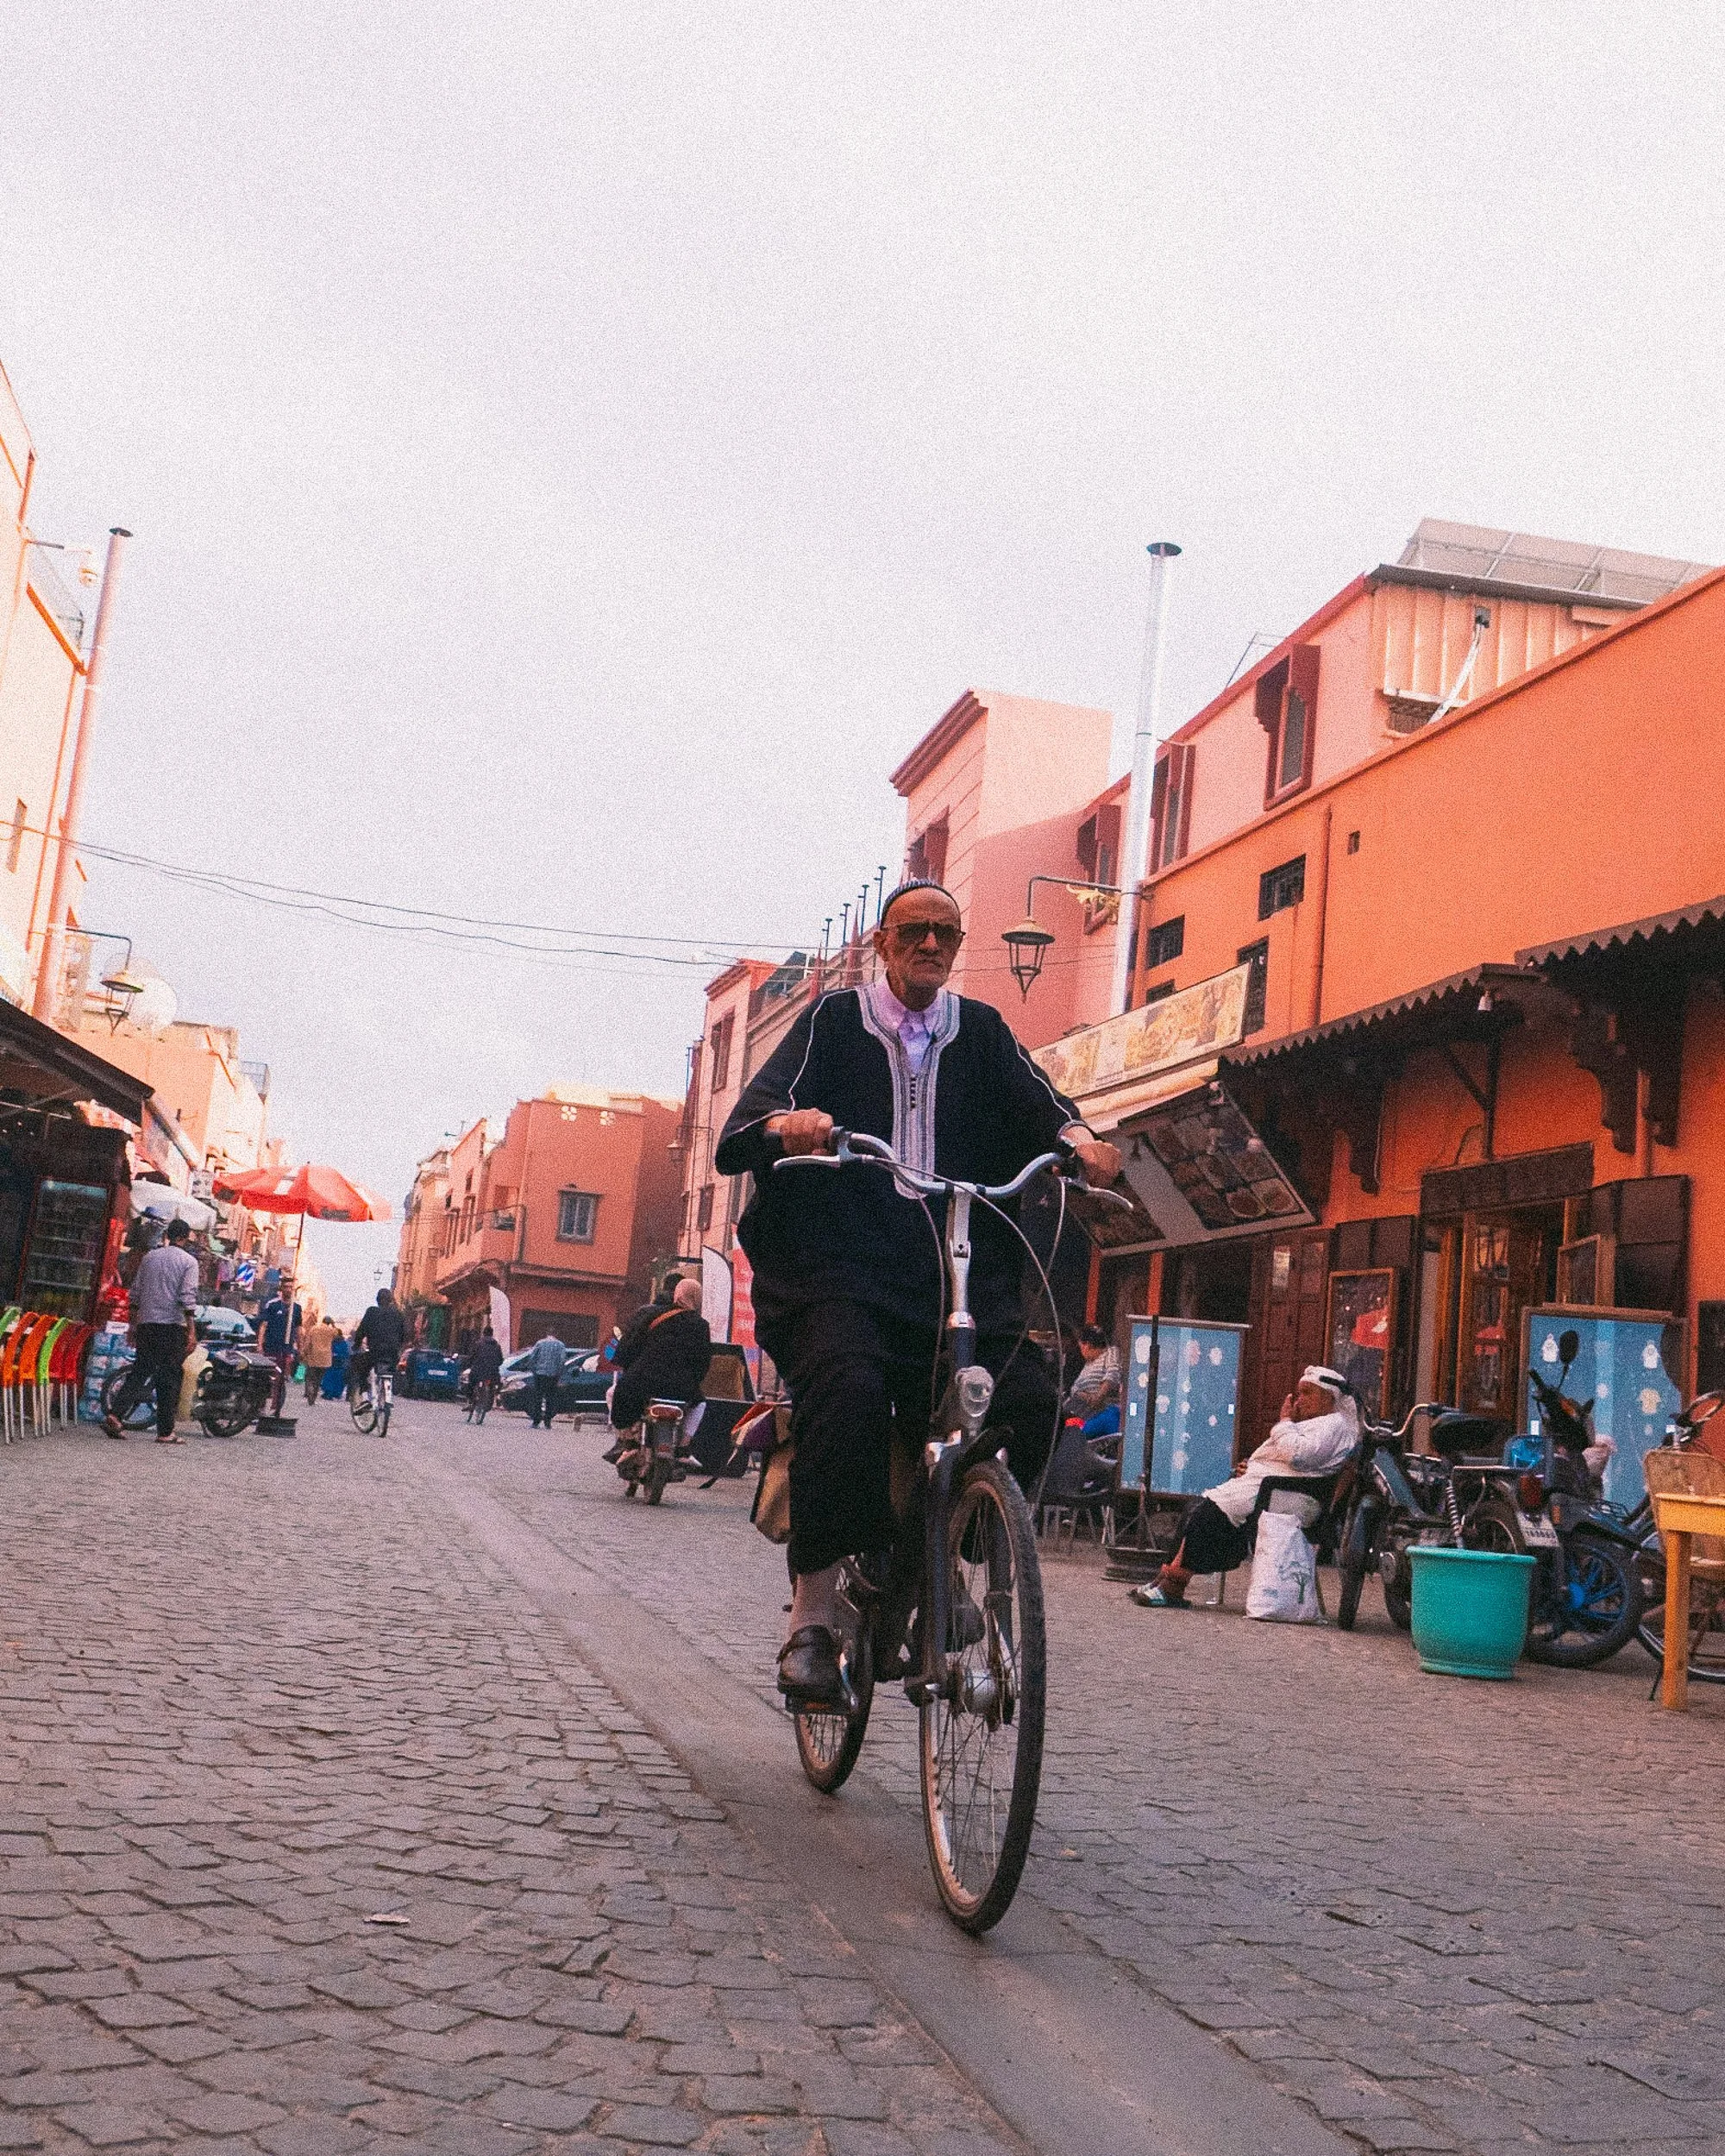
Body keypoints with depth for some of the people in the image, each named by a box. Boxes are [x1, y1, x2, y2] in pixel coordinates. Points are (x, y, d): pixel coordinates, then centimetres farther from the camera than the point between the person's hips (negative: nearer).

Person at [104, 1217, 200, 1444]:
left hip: (147, 1323, 4)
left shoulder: (149, 1257, 11)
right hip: (173, 1324, -4)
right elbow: (188, 1298, -12)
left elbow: (135, 1293, 14)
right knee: (170, 1379, 2)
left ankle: (115, 1415, -8)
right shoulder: (188, 1261, -4)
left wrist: (134, 1324, 22)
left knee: (139, 1372, 9)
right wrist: (191, 1331, -11)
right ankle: (165, 1432, 3)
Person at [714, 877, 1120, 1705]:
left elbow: (1031, 1097, 3)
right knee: (850, 1388, -31)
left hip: (958, 1271, 3)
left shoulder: (980, 1030, 20)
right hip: (840, 1265, -3)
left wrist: (1078, 1138, -20)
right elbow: (759, 1104, -2)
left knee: (1029, 1397, -19)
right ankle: (813, 1616, -20)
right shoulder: (835, 1020, 12)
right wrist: (786, 1121, -27)